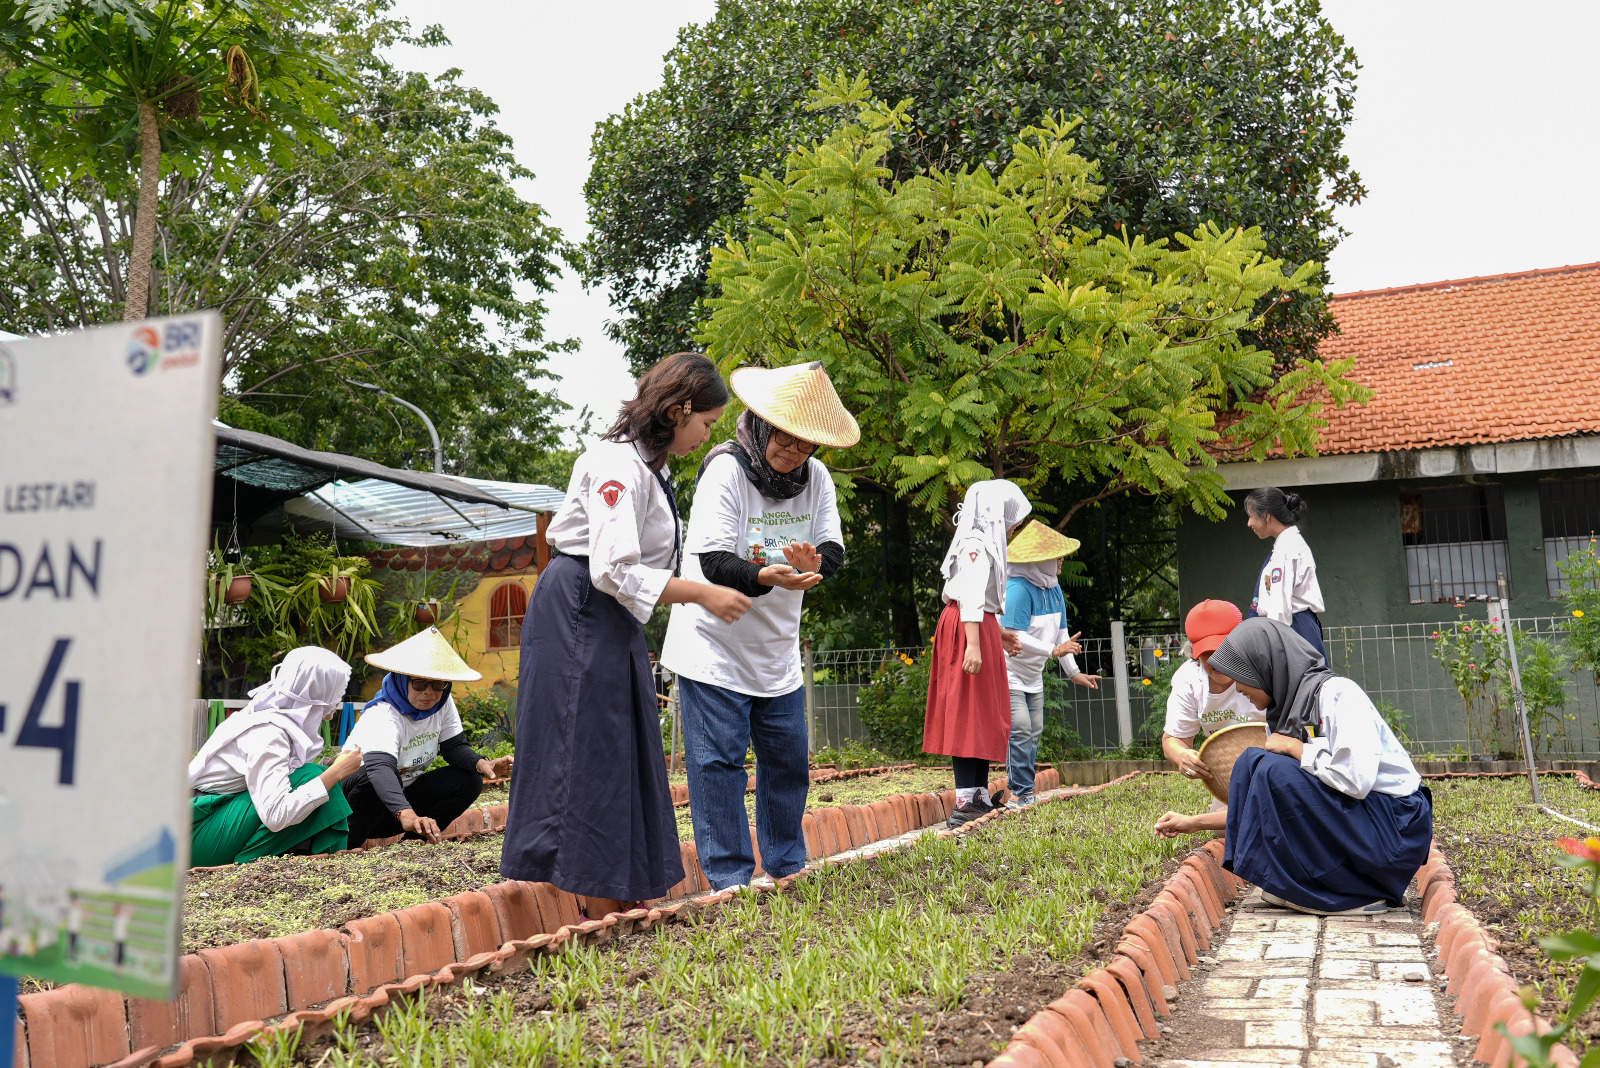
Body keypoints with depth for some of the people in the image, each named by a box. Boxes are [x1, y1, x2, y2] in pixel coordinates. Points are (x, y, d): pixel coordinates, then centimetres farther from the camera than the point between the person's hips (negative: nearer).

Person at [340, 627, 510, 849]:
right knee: (377, 777, -38)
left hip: (402, 797, 6)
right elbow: (379, 766, -48)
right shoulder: (383, 716, -30)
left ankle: (414, 839, -3)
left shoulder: (443, 704, -8)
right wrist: (406, 814, -65)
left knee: (468, 780, -13)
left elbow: (455, 747, -3)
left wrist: (481, 764, -28)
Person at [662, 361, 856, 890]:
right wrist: (764, 576, -44)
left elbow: (834, 550, -7)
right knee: (719, 760, -3)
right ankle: (730, 878, 7)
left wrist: (814, 563, -31)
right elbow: (713, 561, -25)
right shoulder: (725, 469, -18)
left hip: (778, 649, 6)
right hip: (714, 644, -6)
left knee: (789, 757, 12)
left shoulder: (816, 477, -1)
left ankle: (788, 866, 28)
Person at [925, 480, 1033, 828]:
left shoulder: (987, 544, 21)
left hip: (979, 629, 10)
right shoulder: (976, 543, -10)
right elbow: (971, 596, -20)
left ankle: (981, 797, 15)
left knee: (985, 715, 11)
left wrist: (1002, 636, 28)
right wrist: (973, 643, -27)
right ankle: (965, 802, -12)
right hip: (968, 630, -10)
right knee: (969, 715, -11)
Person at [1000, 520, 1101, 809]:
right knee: (1020, 731, -14)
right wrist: (1055, 651, -23)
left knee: (1033, 732, 8)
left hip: (1033, 676, 9)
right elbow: (1015, 638, -29)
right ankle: (1021, 793, -8)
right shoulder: (1018, 589, -24)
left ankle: (1024, 793, 14)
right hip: (1009, 672, -9)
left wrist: (1073, 672, 9)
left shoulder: (1053, 588, 5)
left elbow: (1060, 632, 11)